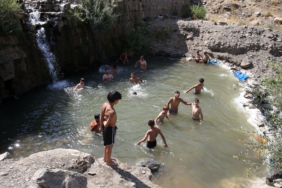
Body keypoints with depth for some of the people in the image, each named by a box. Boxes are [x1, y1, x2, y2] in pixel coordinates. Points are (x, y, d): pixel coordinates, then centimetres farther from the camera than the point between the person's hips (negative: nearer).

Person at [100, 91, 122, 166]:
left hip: (106, 127, 8)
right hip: (110, 128, -8)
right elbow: (107, 123, -26)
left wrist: (101, 126, 13)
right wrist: (104, 127, -4)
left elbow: (101, 117, 0)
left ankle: (106, 158, 50)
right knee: (110, 145, 15)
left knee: (106, 144, 28)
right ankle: (108, 161, 37)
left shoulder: (105, 105, -11)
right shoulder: (112, 112, -36)